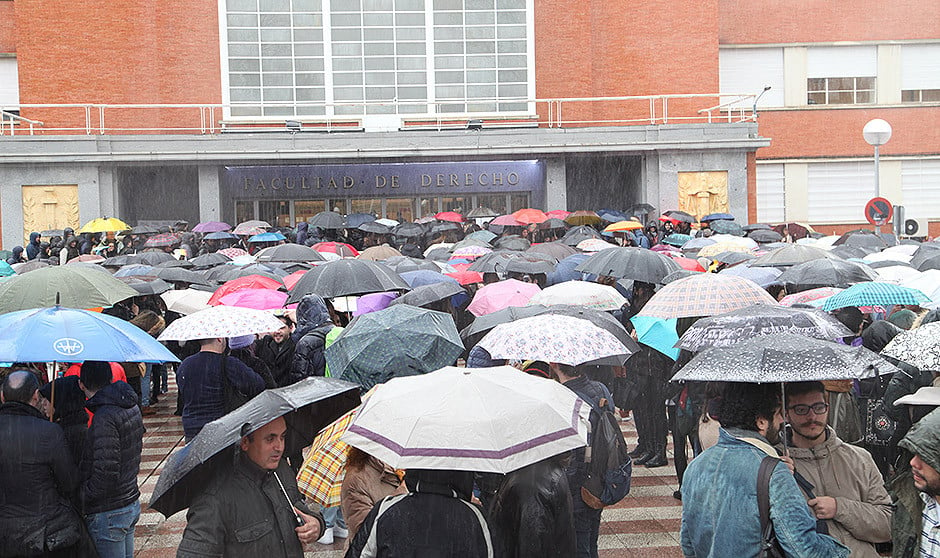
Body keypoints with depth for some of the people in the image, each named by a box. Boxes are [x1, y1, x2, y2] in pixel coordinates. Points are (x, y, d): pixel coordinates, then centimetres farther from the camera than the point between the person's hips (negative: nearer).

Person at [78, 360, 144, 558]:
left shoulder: (104, 417, -21)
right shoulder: (132, 408, 6)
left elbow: (106, 472, -25)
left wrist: (84, 497, -11)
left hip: (109, 512, -9)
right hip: (132, 502, 9)